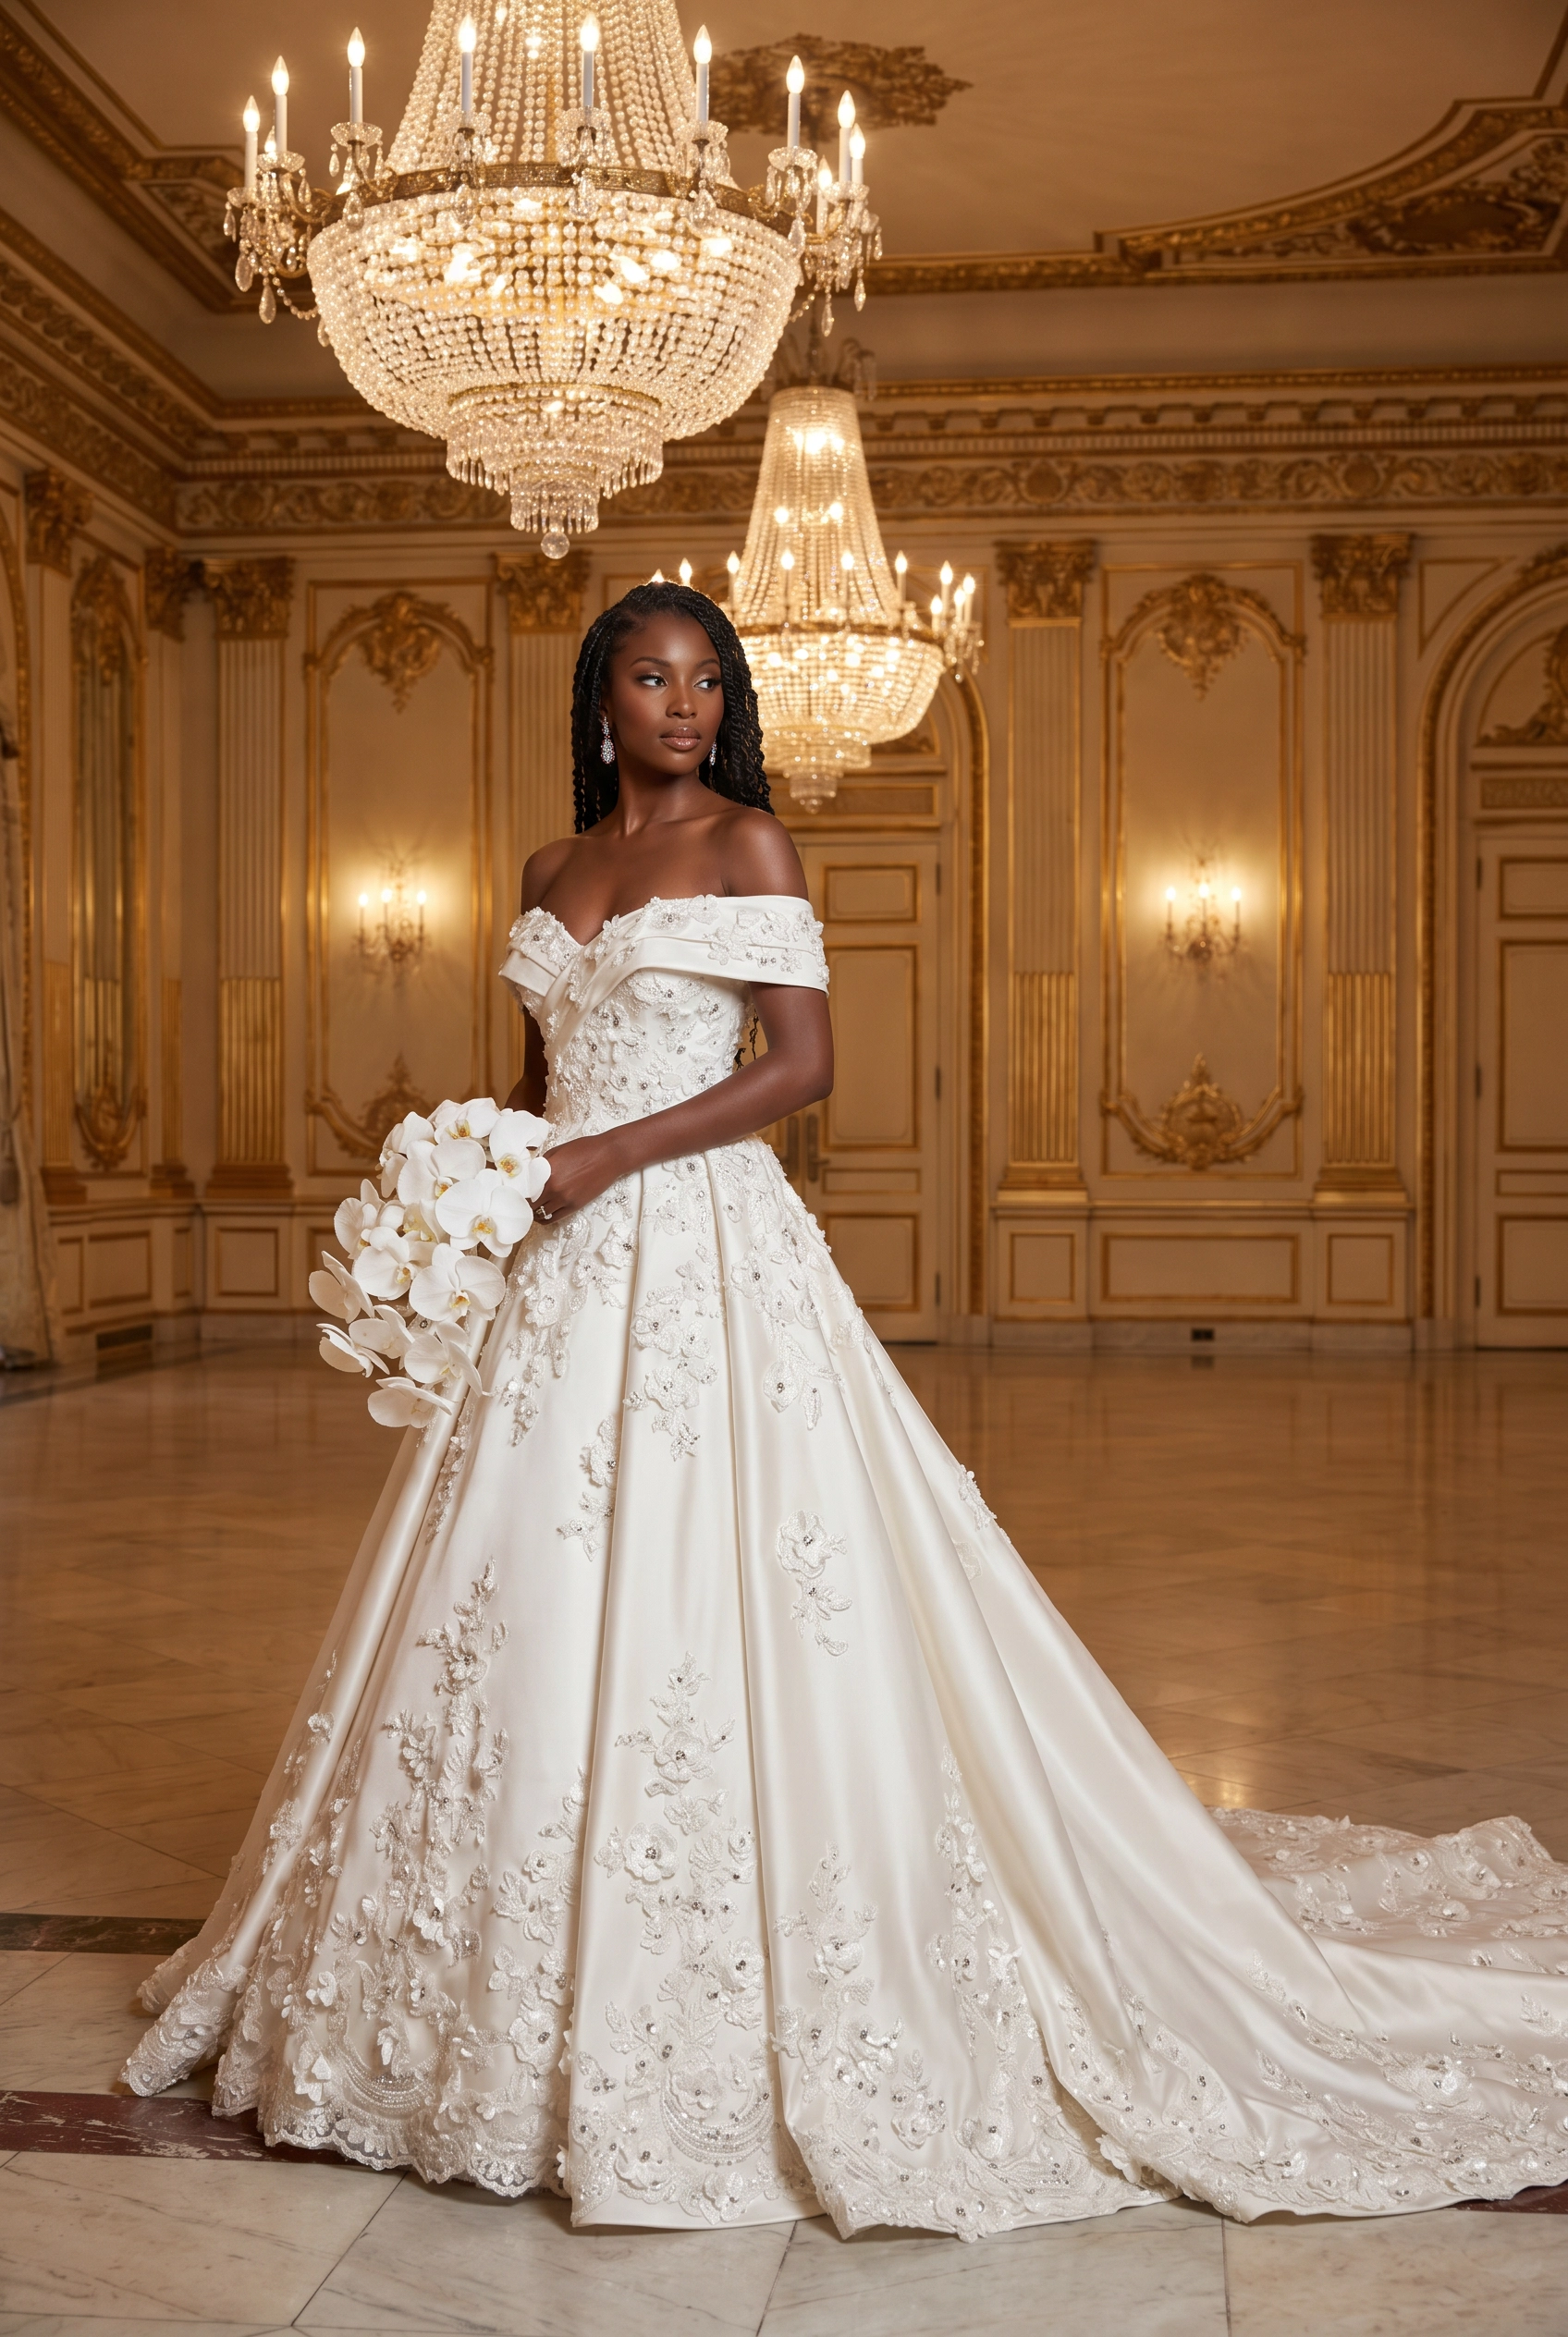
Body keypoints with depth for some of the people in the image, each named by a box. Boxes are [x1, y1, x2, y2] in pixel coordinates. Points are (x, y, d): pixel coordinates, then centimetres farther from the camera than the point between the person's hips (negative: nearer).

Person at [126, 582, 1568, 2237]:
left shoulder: (747, 841, 0)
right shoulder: (553, 872, 16)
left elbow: (802, 1062, -8)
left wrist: (609, 1158, -13)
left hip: (704, 1249, -6)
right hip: (562, 1266, 6)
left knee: (702, 1601, -7)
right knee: (531, 1601, 6)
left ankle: (729, 2021, 5)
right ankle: (542, 2000, 19)